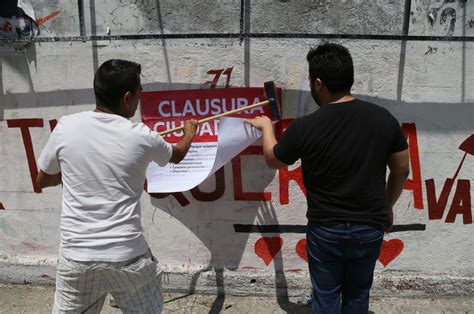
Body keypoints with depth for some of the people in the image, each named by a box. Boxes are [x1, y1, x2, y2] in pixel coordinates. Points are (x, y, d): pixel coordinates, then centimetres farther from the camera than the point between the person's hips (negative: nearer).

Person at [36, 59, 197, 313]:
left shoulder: (65, 127, -4)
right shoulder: (140, 136, -7)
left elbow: (42, 180, 11)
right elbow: (177, 155, 16)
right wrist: (190, 132, 36)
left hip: (76, 255, 2)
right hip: (127, 256, -1)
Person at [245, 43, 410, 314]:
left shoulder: (305, 128, -17)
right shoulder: (384, 118, -8)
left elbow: (272, 160, 2)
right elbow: (402, 171, 3)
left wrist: (266, 126, 20)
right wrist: (387, 207, 20)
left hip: (325, 229, -2)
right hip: (370, 228, 3)